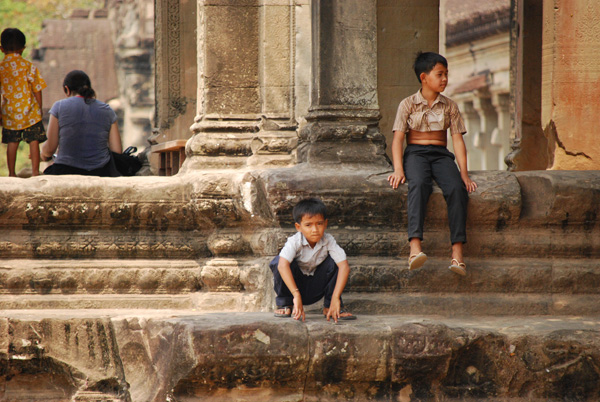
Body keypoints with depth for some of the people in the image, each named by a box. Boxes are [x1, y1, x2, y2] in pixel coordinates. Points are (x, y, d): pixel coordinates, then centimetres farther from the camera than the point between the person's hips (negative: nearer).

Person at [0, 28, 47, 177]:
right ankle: (35, 171, 2)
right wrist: (39, 110, 9)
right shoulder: (28, 66, -7)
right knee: (34, 142, 5)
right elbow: (37, 90, -4)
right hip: (30, 112, -2)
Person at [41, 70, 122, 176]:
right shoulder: (108, 111, 8)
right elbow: (117, 151, 6)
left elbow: (50, 148, 3)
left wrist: (44, 154, 28)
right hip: (100, 172, 2)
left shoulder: (59, 106, 1)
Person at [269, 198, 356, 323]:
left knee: (333, 262, -22)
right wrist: (296, 295, -52)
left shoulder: (328, 241, -18)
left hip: (315, 290, 2)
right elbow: (283, 265, -42)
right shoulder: (294, 242, -25)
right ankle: (285, 305, -10)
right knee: (277, 261, -30)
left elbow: (344, 267, -28)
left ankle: (329, 307, -9)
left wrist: (335, 299, -39)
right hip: (294, 284, -2)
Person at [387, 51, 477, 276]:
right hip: (415, 153, -2)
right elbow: (398, 139, -1)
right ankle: (415, 247, -53)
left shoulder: (449, 106, 14)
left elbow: (458, 140, 8)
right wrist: (398, 169, -16)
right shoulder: (408, 105, 6)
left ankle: (457, 253, -38)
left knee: (457, 188, -31)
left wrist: (464, 173, -5)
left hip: (441, 154, 2)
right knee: (418, 185, -38)